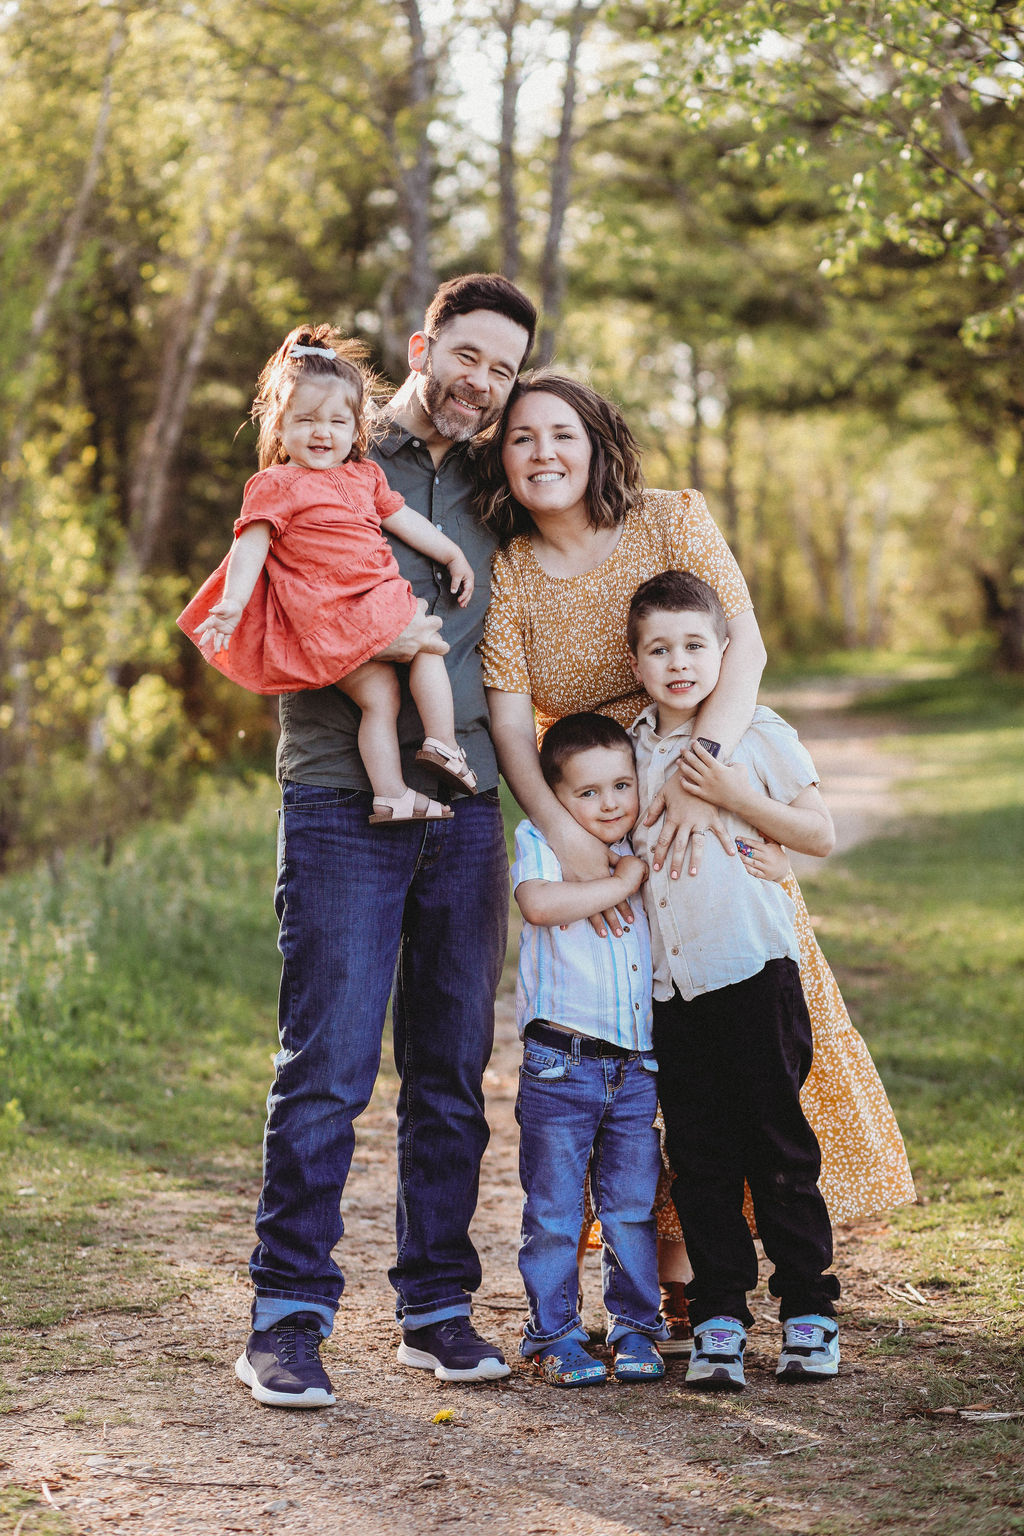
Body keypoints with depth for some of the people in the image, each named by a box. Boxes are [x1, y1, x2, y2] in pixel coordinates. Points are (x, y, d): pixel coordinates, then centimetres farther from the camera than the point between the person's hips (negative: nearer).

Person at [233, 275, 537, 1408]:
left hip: (464, 806, 5)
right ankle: (287, 1316, 0)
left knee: (451, 1072, 6)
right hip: (342, 803, -5)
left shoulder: (487, 492, 18)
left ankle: (436, 1306, 15)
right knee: (327, 1069, -8)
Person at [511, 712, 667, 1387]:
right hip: (560, 1065, -4)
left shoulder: (645, 855, 12)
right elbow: (539, 902, -26)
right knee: (553, 1212, 4)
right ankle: (555, 1335, 14)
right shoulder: (541, 844, -4)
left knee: (633, 1208, 10)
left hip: (637, 1069, 4)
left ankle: (636, 1327, 21)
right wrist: (621, 883, -17)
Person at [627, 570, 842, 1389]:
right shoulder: (632, 747, 12)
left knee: (778, 1144, 0)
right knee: (700, 1156, 6)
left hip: (754, 967, -4)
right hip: (671, 982, 4)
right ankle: (718, 1320, 12)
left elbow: (821, 835, -4)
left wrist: (737, 797, -14)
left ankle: (809, 1311, 10)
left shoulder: (757, 734, -2)